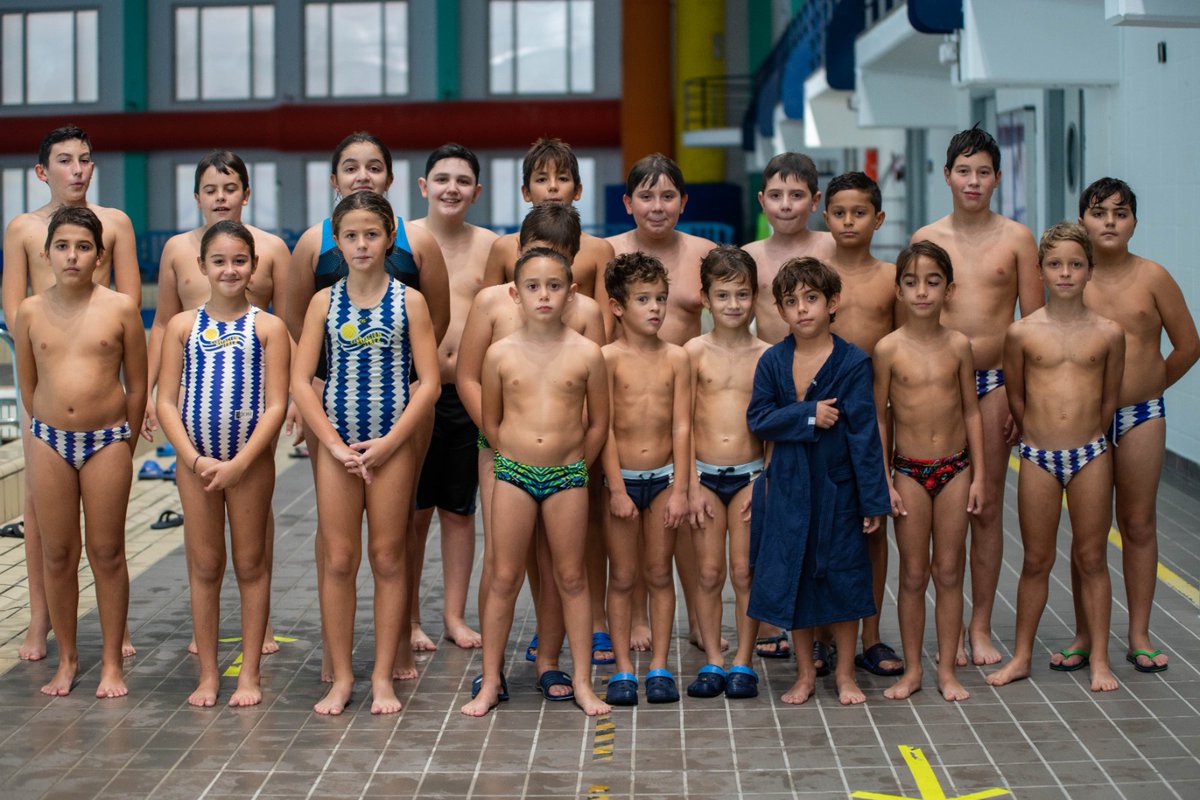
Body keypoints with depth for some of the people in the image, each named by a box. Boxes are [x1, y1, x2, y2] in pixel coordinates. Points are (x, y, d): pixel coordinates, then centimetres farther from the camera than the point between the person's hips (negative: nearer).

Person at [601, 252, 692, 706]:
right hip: (621, 478, -2)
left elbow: (681, 427, 0)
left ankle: (659, 666, 14)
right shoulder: (609, 358, -5)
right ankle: (623, 669, 12)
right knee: (622, 577, 5)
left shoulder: (675, 358, 2)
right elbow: (605, 428, -7)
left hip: (662, 477, 2)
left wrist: (680, 490, -5)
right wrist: (617, 490, -11)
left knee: (659, 574, 7)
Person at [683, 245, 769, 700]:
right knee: (709, 574, 4)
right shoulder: (695, 352, 1)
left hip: (750, 474, 0)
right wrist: (693, 485, -4)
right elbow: (685, 423, 1)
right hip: (705, 474, 0)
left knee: (744, 573, 2)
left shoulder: (767, 356, 2)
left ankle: (743, 662, 12)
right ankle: (713, 661, 14)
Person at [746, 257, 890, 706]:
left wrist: (874, 499, -10)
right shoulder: (772, 361, 1)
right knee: (791, 576, 8)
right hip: (787, 486, 3)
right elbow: (758, 419, -4)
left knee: (842, 576, 5)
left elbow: (864, 432, -9)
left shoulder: (852, 362, -8)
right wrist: (808, 416, -18)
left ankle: (845, 673, 20)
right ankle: (805, 672, 23)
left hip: (837, 484, -2)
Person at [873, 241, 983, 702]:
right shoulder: (888, 349, -5)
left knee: (949, 572, 6)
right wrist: (884, 482, -4)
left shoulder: (958, 346, 0)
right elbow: (880, 418, -1)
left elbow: (971, 411, 6)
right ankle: (912, 669, 16)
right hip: (908, 471, -1)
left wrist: (978, 475, 3)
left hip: (954, 468, 1)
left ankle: (947, 670, 15)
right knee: (913, 575, 5)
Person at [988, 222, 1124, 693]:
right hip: (1037, 458, 0)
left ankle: (1099, 660, 15)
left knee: (1092, 560, 6)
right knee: (1036, 561, 8)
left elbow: (1109, 400, 9)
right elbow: (1016, 399, 8)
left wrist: (1083, 436, 11)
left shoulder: (1108, 333, 0)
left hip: (1090, 455, 0)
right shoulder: (1022, 332, -2)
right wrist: (1039, 435, 12)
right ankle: (1022, 657, 18)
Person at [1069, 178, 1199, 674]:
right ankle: (1084, 637, 14)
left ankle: (1139, 636, 15)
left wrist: (1150, 385, 9)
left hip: (1141, 417, 0)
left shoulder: (1152, 277, -3)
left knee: (1139, 526, 6)